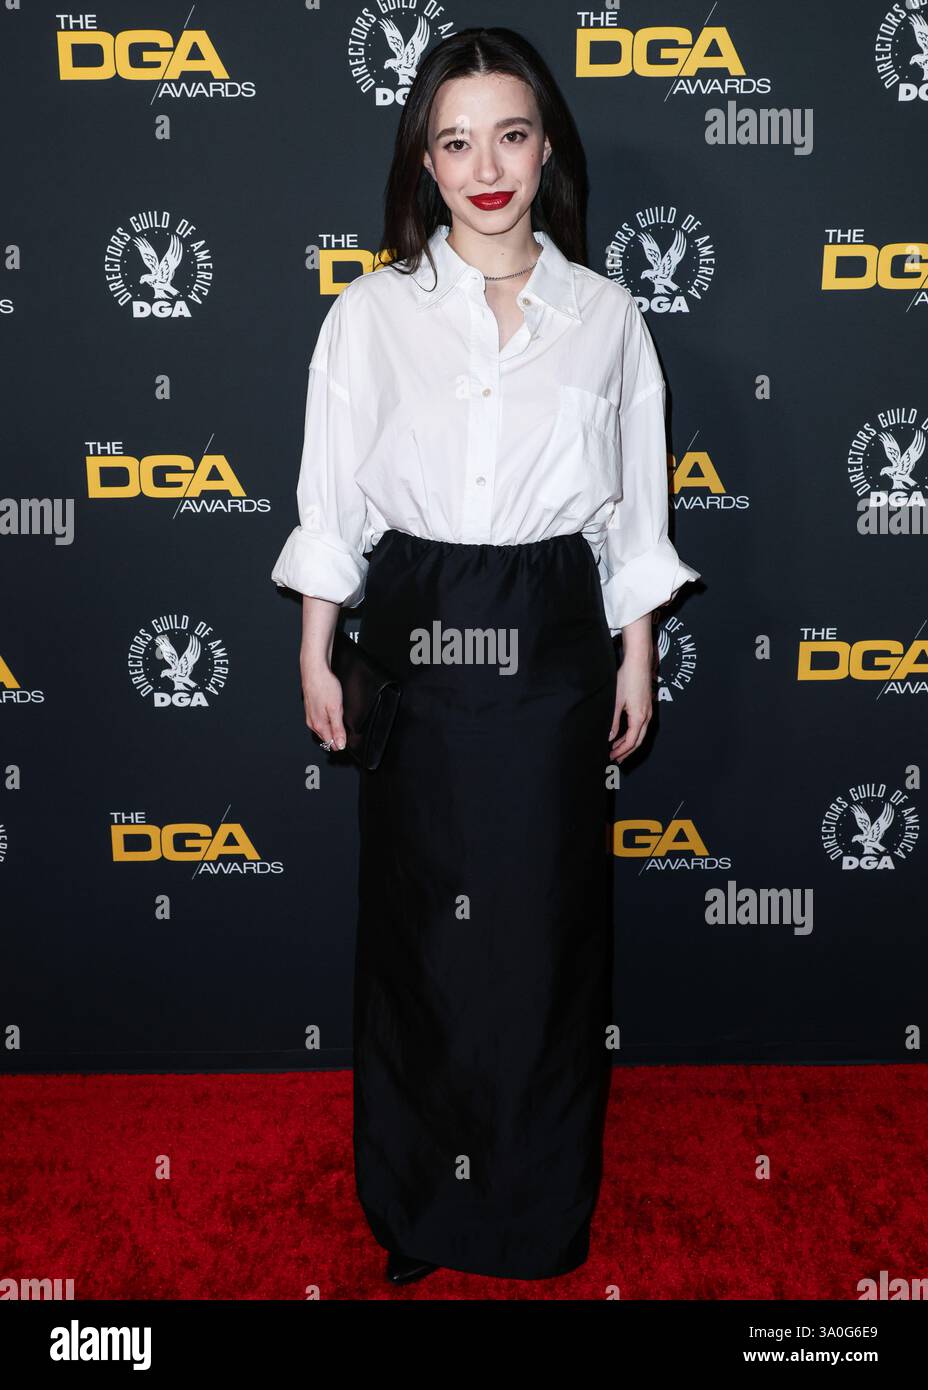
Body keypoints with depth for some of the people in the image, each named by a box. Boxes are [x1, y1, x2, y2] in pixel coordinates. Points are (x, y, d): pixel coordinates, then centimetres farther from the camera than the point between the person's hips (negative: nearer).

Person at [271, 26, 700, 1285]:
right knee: (417, 913, 7)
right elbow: (332, 498, 4)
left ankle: (543, 1203, 28)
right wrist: (318, 657, 2)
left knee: (548, 913, 7)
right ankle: (417, 1200, 27)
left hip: (552, 638, 1)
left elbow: (633, 507, 8)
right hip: (415, 631, 0)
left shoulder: (605, 315, 5)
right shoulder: (371, 312, 3)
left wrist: (635, 658, 7)